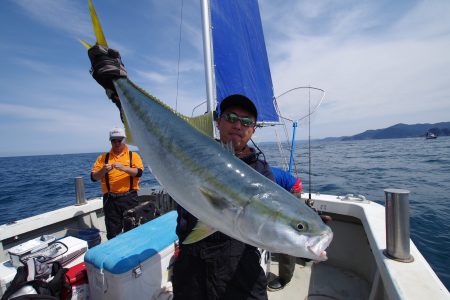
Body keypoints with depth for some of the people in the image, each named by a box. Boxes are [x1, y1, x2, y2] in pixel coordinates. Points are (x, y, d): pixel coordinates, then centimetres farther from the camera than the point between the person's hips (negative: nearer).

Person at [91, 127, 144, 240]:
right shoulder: (103, 157, 10)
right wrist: (103, 170, -15)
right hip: (110, 199, 2)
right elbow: (93, 177, 5)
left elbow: (139, 172, -10)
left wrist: (123, 168, -24)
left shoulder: (133, 155, 5)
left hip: (129, 198, -1)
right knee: (112, 232, 10)